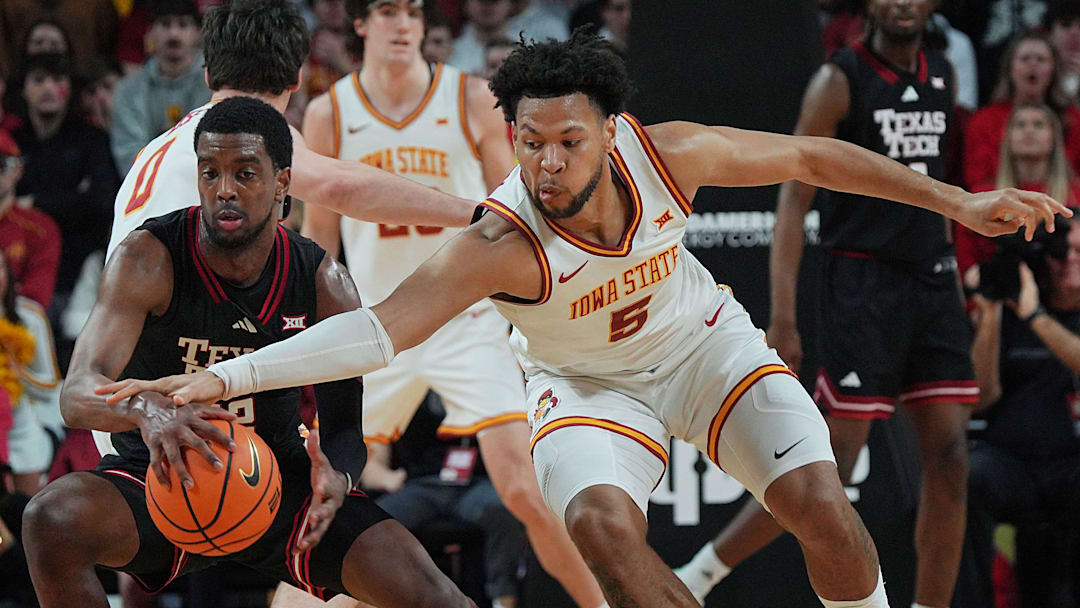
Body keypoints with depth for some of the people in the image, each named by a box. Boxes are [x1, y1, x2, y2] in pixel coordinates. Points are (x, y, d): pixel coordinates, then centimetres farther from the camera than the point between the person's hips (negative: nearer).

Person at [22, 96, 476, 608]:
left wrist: (337, 479, -32)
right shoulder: (150, 260, -17)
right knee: (51, 519, -34)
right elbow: (78, 395, -28)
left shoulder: (323, 283, -7)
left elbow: (344, 427, -5)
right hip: (162, 476, -2)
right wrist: (145, 411, -53)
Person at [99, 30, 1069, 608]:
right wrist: (222, 379, -58)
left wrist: (953, 200, -6)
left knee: (817, 498, -15)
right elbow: (380, 327, -45)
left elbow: (807, 157, -11)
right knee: (600, 521, -30)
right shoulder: (501, 243, -36)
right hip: (588, 384, -2)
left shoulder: (665, 153, -27)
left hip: (700, 341, 2)